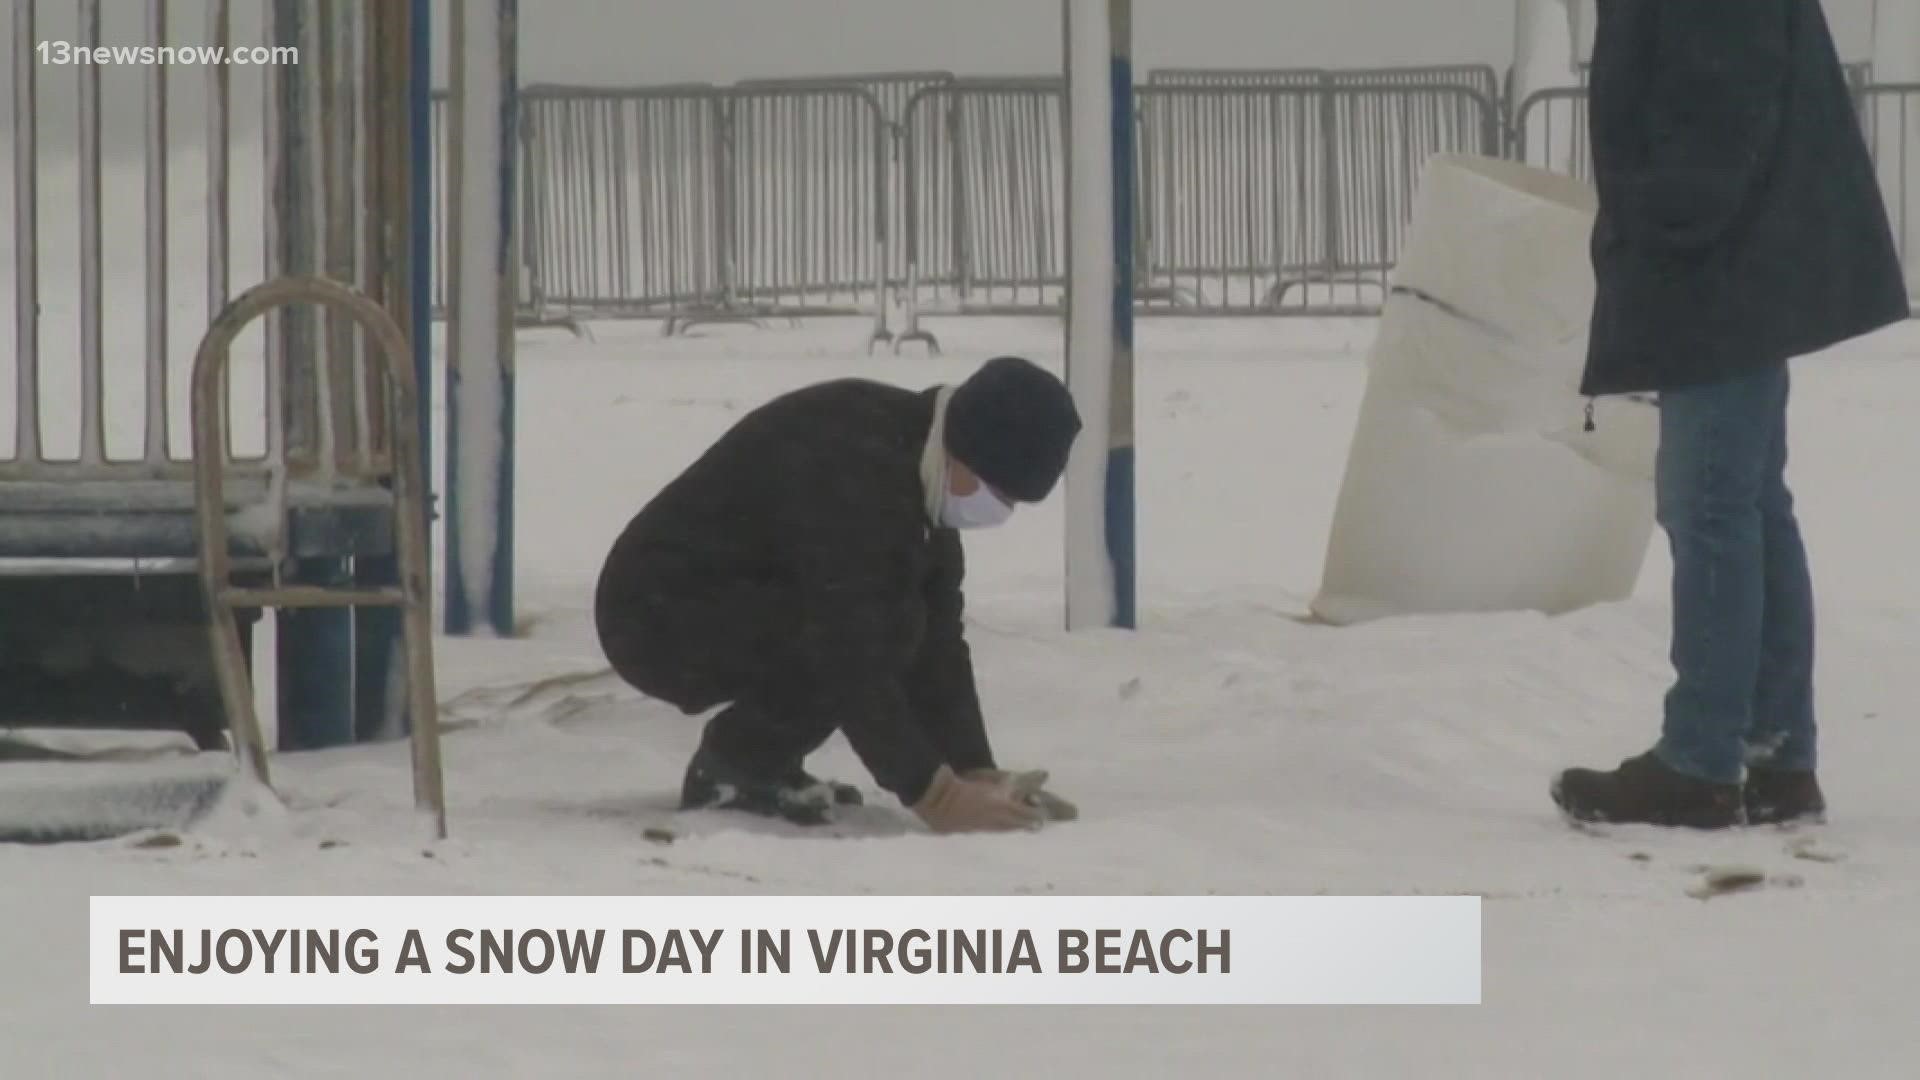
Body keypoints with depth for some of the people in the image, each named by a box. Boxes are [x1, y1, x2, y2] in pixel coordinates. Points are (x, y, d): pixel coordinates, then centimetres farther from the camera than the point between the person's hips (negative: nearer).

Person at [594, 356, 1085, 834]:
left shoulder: (921, 465, 0)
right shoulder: (843, 464, -30)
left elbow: (938, 640, 0)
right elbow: (846, 651, -32)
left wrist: (976, 774, -10)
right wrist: (932, 793, -32)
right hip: (658, 617, -10)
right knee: (877, 627, -25)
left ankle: (758, 762, 8)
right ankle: (729, 769, -11)